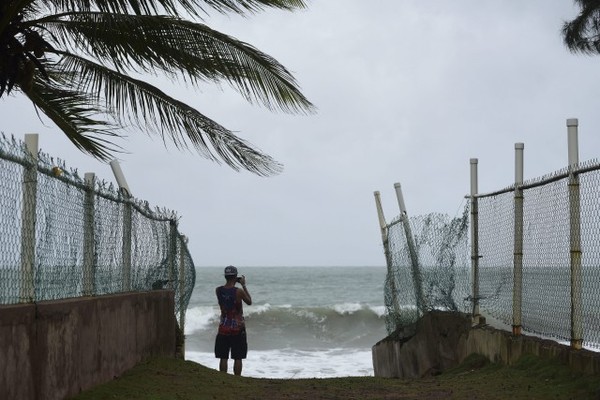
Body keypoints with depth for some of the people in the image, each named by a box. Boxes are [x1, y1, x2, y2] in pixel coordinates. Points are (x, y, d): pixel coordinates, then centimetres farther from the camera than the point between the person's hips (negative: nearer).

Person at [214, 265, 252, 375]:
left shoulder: (218, 290, -4)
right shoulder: (239, 291, -15)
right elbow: (249, 302, 3)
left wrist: (233, 283, 15)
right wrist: (244, 285, 7)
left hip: (223, 327, 3)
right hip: (238, 327, -3)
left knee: (223, 357, 8)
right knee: (238, 358, 3)